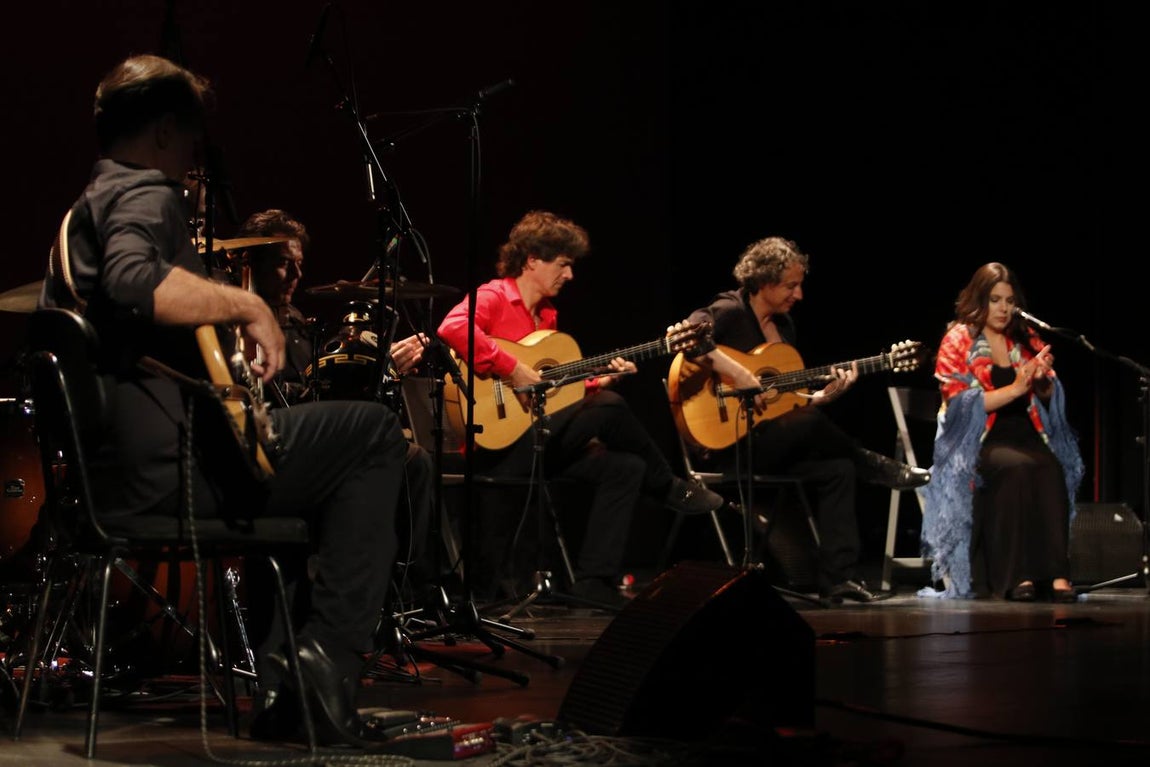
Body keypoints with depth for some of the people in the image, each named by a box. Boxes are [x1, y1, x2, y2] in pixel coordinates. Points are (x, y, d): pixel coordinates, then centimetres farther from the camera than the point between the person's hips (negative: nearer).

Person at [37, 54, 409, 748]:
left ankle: (280, 668, 23)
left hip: (106, 477, 11)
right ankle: (326, 656, -8)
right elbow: (133, 280, -33)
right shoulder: (146, 194, -9)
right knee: (374, 435, -3)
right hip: (171, 466, -11)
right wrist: (248, 305, -21)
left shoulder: (83, 208, 23)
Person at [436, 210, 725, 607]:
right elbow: (453, 327, -31)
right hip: (500, 445, -9)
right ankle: (670, 489, 6)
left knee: (626, 466, -6)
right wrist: (514, 370, -28)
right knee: (610, 408, -17)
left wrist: (600, 379, 5)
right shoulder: (493, 297, -8)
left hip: (538, 442, 9)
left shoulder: (546, 314, 19)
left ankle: (595, 580, -7)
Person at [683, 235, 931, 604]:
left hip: (772, 442, 8)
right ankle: (885, 472, -5)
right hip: (726, 441, -8)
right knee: (809, 422, -29)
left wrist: (824, 395, -2)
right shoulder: (729, 311, -10)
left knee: (838, 468, -11)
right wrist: (738, 374, -31)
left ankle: (838, 577, -12)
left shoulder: (784, 325, 15)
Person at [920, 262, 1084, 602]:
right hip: (977, 442, -4)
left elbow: (1049, 398, 17)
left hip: (1026, 436, 4)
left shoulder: (1025, 339, 17)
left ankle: (1057, 573, -38)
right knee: (1019, 466, -35)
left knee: (1051, 468, -31)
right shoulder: (958, 341, 4)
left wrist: (1043, 379, -7)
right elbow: (959, 403, -8)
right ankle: (1017, 575, -37)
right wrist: (1015, 388, -17)